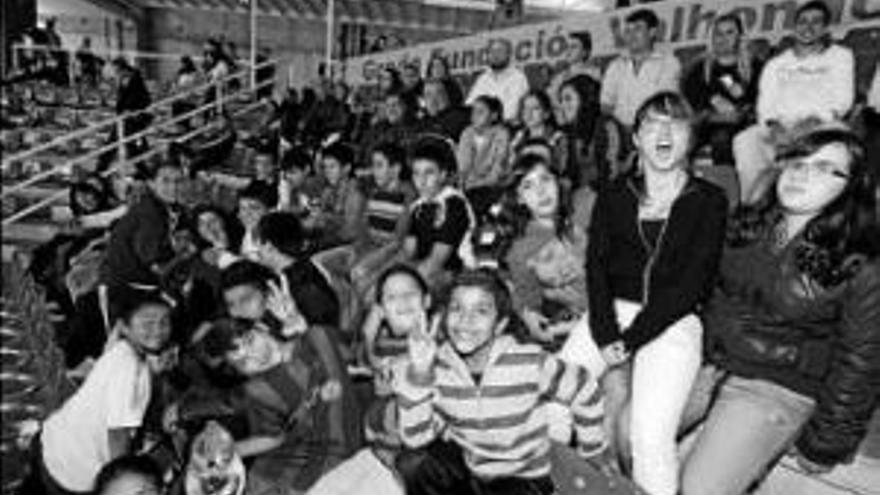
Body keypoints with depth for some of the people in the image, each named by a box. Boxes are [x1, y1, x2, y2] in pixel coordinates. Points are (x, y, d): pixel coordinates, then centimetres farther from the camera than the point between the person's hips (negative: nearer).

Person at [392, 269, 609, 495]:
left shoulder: (529, 363, -23)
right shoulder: (437, 365, -16)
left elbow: (585, 392, -8)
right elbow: (416, 439, -21)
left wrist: (591, 452, 5)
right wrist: (418, 373, -32)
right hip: (465, 466, 2)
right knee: (411, 463, -24)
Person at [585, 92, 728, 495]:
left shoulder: (709, 201, 4)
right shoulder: (614, 196, 12)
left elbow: (692, 283, -5)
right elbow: (595, 267, 1)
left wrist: (629, 341, -14)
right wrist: (607, 338, -15)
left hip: (672, 322, -3)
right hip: (611, 313, 3)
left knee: (651, 434, -21)